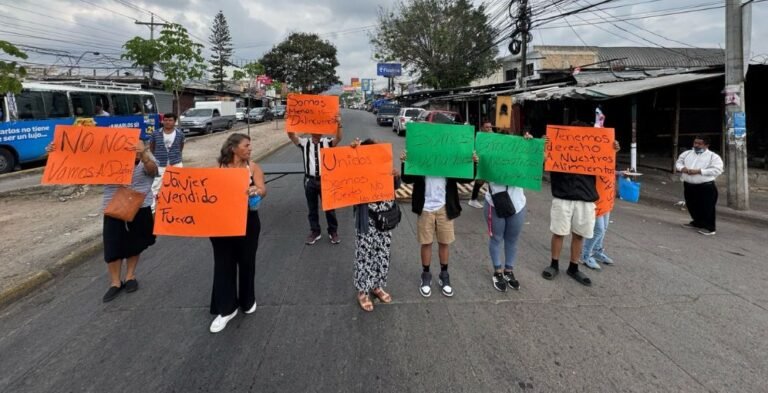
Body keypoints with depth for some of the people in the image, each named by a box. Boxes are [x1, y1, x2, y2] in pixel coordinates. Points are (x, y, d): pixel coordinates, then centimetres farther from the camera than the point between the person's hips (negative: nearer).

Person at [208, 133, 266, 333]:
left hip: (248, 221, 0)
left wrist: (256, 190, -35)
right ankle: (226, 308, 16)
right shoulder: (219, 168, -1)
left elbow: (263, 190, -12)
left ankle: (247, 300, 33)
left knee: (247, 261, 12)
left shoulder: (253, 167, 0)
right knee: (224, 263, 5)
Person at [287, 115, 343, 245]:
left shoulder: (327, 142, -2)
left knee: (329, 207, 10)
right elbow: (291, 135, -10)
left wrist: (339, 124, -37)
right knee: (312, 208, 13)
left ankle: (333, 231, 25)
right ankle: (314, 232, 28)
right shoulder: (304, 142, 2)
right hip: (310, 180, 2)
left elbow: (338, 138, -20)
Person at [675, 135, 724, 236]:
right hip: (688, 186, 6)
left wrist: (699, 171, -22)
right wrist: (683, 168, -9)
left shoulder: (713, 156, -7)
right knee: (692, 206, 18)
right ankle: (697, 223, 35)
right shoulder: (687, 153, 10)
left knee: (707, 208, -1)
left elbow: (717, 170, -15)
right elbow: (678, 163, 15)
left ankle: (709, 228, 9)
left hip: (706, 187, -6)